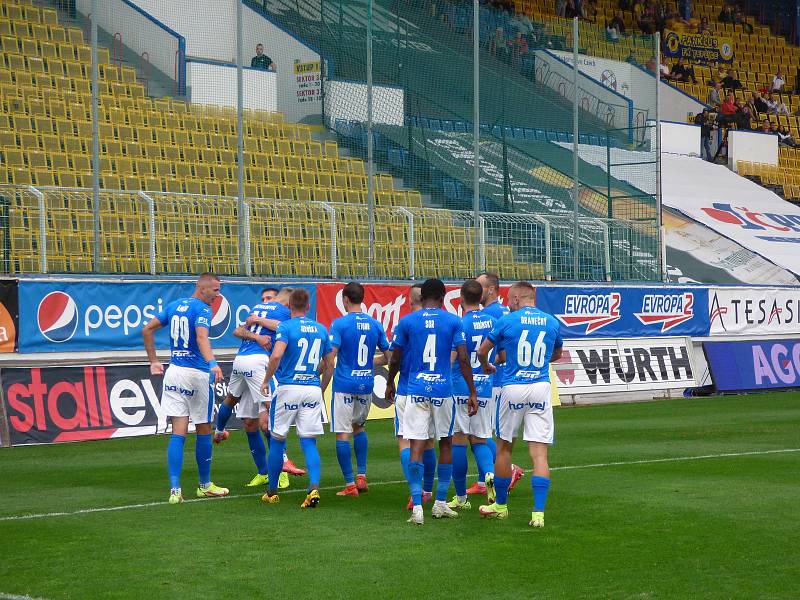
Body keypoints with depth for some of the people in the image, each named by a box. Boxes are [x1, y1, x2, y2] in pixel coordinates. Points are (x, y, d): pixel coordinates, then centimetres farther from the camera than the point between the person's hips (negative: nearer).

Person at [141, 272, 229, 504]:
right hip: (197, 373, -6)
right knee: (203, 431, 11)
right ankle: (205, 485, 23)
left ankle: (175, 490, -10)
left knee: (178, 433, 1)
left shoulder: (173, 306, 12)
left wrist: (153, 361, 21)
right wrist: (212, 363, -43)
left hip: (174, 372, 6)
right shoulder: (202, 309, -10)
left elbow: (147, 330, 16)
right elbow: (201, 338, -29)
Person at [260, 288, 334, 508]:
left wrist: (266, 380, -8)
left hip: (288, 388, -4)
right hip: (313, 389, 4)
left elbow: (276, 355, -21)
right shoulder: (321, 329, 10)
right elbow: (329, 365, 15)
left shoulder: (286, 327, -6)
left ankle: (272, 492, 17)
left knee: (277, 440, 9)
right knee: (309, 442, 3)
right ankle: (314, 488, -16)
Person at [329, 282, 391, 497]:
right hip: (366, 384, 5)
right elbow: (389, 356, 11)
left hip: (344, 384, -5)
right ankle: (362, 476, 16)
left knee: (342, 434, 0)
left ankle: (350, 484, -2)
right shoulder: (375, 324, 5)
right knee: (359, 427, 24)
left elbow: (330, 356, -16)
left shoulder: (340, 324, -9)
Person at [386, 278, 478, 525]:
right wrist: (472, 392, 2)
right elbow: (463, 359, -4)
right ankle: (440, 503, 19)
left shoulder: (406, 321, 2)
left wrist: (390, 383, 25)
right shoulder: (453, 321, 0)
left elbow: (395, 359, 7)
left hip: (416, 390, 0)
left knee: (417, 447, -2)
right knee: (445, 443, 16)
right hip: (443, 389, 0)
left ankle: (417, 507, -9)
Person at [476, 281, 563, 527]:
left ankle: (500, 505, 25)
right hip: (541, 388, 2)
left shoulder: (507, 321, -3)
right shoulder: (552, 322, 7)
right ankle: (538, 513, -9)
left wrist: (486, 366, 28)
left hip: (513, 388, -2)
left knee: (504, 447, 14)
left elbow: (482, 352, 6)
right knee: (539, 452, -2)